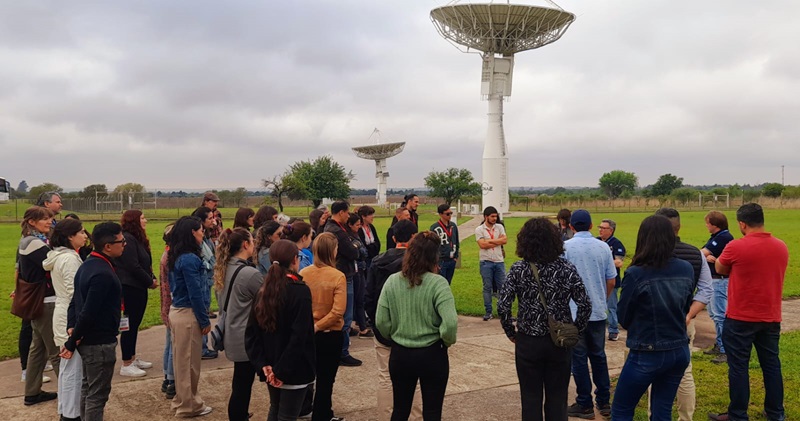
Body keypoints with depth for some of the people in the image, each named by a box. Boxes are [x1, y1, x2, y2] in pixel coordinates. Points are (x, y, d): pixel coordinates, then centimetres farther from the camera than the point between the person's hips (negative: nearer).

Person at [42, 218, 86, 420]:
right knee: (74, 368, -2)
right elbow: (74, 293, -21)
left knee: (66, 366, 18)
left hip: (63, 314, 10)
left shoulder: (58, 256, 11)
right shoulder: (70, 258, -19)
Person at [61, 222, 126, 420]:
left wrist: (71, 328, 0)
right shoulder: (103, 273, -26)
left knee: (87, 388, 22)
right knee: (97, 394, 1)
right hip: (100, 342, -10)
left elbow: (76, 301, 10)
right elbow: (89, 312, -26)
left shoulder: (88, 265, 7)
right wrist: (71, 343, -16)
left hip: (88, 339, 10)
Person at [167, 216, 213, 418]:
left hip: (177, 311, 9)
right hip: (188, 315, -9)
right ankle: (189, 406, 17)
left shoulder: (176, 257, 7)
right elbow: (196, 294, -21)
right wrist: (205, 320, -13)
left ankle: (182, 400, 31)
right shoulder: (190, 259, -21)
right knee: (189, 361, 4)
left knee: (181, 360, 19)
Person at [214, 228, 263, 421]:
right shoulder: (250, 273, -23)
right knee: (242, 385, 4)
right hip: (247, 338, -9)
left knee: (240, 383, 22)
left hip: (233, 335, 9)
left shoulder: (223, 269, 3)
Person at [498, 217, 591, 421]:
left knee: (531, 397, 13)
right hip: (560, 342, 1)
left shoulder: (518, 269, -10)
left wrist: (511, 332, 1)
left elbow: (502, 307, -14)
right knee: (557, 397, 15)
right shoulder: (566, 269, -8)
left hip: (527, 343, -1)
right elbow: (585, 305, -8)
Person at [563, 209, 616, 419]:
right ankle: (604, 402, 23)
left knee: (579, 358, 5)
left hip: (574, 312, -3)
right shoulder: (603, 247, 0)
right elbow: (611, 281, 5)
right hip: (598, 311, 4)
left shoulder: (565, 247, -10)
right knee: (599, 356, 16)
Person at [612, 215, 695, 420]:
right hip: (679, 351, 5)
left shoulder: (636, 274, -20)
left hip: (647, 355, -5)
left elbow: (623, 318, -8)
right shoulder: (687, 270, -3)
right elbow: (685, 308, 13)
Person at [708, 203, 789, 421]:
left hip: (740, 318, -6)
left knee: (738, 366, 3)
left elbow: (720, 269, 2)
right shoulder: (781, 247, 2)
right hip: (771, 318, 6)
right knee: (771, 364, 15)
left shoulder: (736, 247, -16)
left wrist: (717, 259, 22)